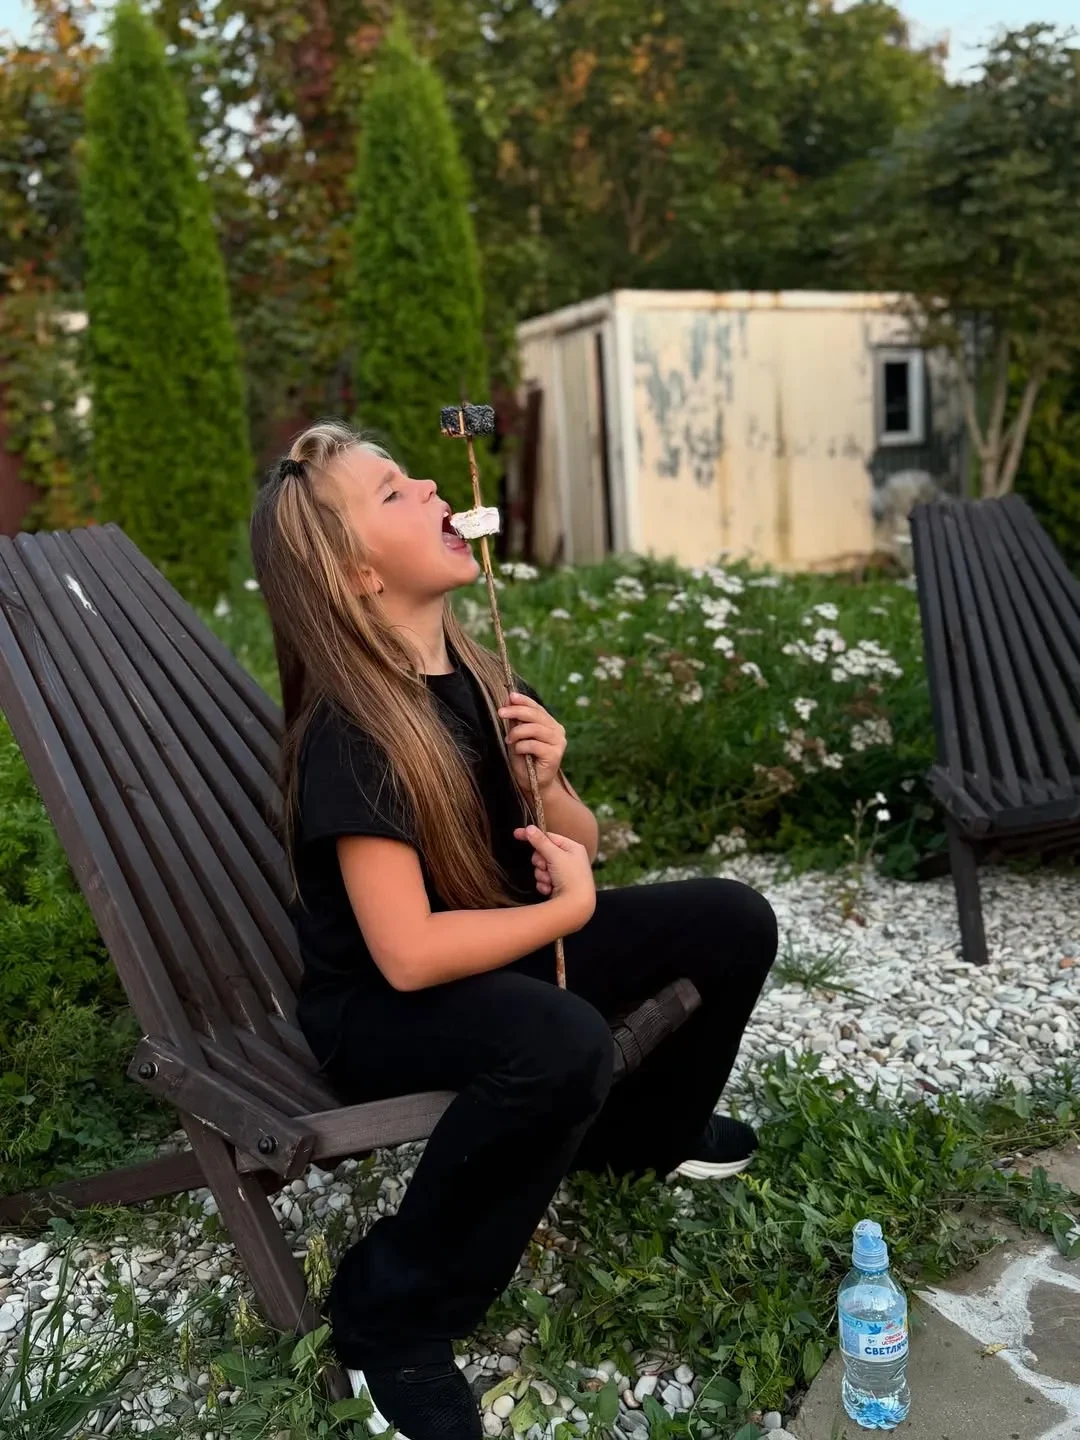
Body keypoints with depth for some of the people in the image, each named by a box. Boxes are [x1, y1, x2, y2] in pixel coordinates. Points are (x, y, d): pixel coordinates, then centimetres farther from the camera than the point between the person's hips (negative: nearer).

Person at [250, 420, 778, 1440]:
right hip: (378, 1008, -7)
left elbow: (579, 847, 6)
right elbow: (408, 953, -30)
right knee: (562, 1045, -38)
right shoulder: (349, 735, -25)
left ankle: (643, 1132, 27)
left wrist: (547, 777, -16)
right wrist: (567, 911, -18)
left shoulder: (476, 677, -2)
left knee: (734, 923, 1)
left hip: (503, 951, 8)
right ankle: (389, 1317, -14)